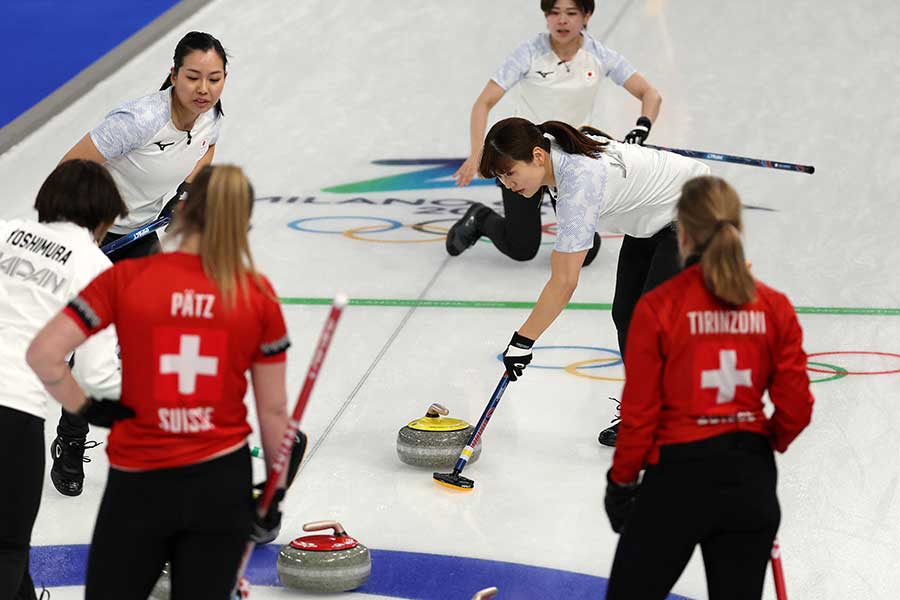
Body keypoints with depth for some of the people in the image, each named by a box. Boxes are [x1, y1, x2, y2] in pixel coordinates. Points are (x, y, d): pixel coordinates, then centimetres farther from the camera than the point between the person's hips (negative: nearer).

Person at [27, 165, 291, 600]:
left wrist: (86, 408, 3)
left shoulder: (127, 278, -7)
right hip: (222, 481, 1)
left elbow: (43, 354, -12)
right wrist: (276, 489, 14)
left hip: (138, 483, -1)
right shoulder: (257, 294, -3)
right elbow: (273, 408, 3)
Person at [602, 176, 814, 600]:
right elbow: (796, 407, 1)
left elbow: (640, 412, -8)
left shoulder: (658, 307, -11)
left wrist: (621, 480, 5)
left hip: (679, 474, -4)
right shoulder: (774, 307, -1)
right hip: (751, 482, 4)